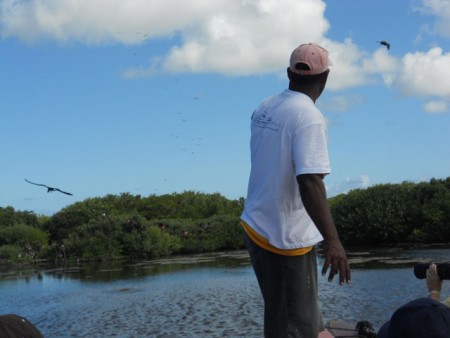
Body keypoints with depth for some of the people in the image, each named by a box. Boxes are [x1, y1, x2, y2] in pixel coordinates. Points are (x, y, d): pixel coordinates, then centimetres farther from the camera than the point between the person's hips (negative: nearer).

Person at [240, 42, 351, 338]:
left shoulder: (264, 108, 5)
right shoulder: (309, 116, -19)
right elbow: (309, 182, -29)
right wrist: (332, 240, -31)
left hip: (256, 226, 8)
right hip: (286, 237, -8)